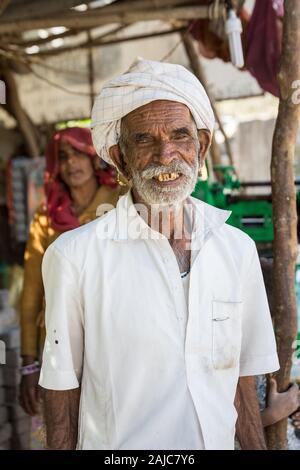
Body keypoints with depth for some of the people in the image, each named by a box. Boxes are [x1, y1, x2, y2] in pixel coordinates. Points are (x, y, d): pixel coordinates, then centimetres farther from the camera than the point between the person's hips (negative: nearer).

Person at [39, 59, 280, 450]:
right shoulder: (74, 255, -17)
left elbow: (242, 380, 3)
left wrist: (257, 446, 1)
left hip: (219, 442, 5)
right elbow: (62, 393, -10)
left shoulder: (239, 249, -2)